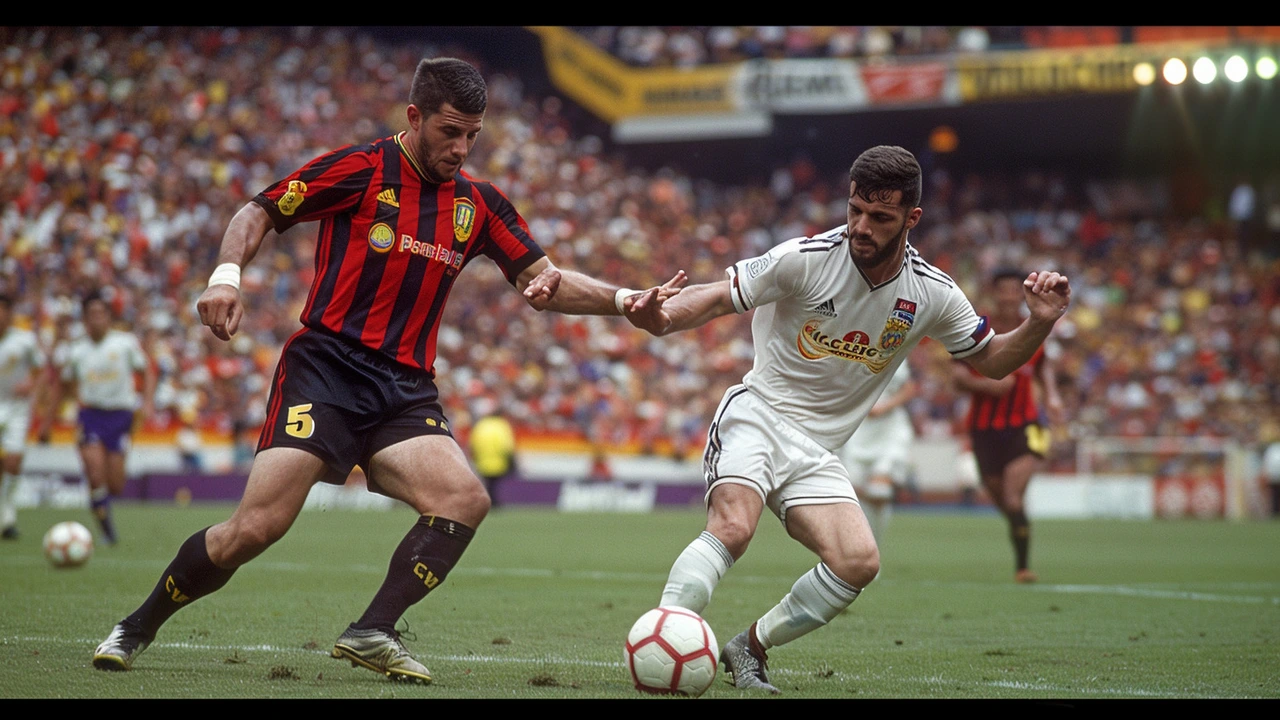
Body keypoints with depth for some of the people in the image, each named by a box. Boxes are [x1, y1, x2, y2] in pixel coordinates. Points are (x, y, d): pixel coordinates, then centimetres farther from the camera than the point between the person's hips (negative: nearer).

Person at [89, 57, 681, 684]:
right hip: (324, 368, -5)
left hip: (405, 390, 5)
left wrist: (622, 300, -2)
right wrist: (226, 273, -17)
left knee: (466, 499, -21)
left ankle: (371, 633, -12)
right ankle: (135, 630, 7)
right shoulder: (360, 170, -3)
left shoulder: (478, 203, 11)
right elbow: (259, 213, 1)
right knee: (258, 526, -15)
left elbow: (542, 282, 12)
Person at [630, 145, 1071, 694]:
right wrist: (664, 315, -30)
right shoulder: (806, 259, -13)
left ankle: (749, 648, 2)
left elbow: (991, 361, 12)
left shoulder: (932, 294, -1)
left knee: (859, 562, -16)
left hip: (816, 452, 4)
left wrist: (1039, 323, -7)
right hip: (756, 416, -4)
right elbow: (716, 298, -9)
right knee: (731, 528, -31)